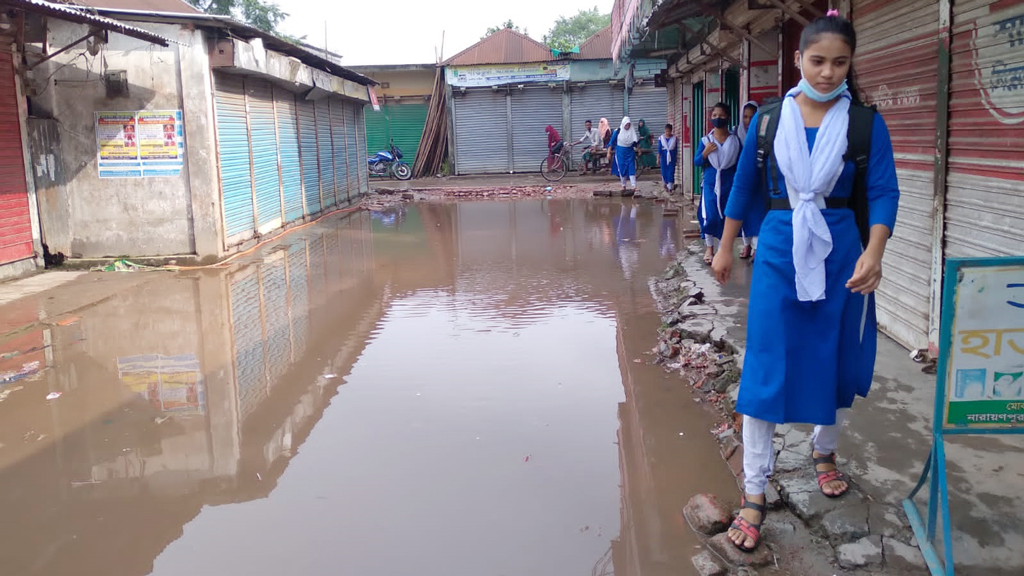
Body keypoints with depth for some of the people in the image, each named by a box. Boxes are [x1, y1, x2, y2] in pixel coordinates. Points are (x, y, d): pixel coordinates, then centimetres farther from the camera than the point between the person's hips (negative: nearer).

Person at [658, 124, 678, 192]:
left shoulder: (674, 138, -1)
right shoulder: (661, 138, -1)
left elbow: (676, 149, 4)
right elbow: (659, 148, 0)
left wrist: (677, 157, 6)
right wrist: (658, 158, -2)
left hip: (672, 156, 0)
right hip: (664, 156, 1)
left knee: (671, 171, -5)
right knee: (664, 170, 6)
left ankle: (670, 187, -4)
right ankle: (665, 183, 32)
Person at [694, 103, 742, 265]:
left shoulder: (735, 140, -1)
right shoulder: (705, 140, 0)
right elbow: (696, 162, 4)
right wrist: (705, 152, -15)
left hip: (729, 184, 1)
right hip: (710, 183, -1)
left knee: (727, 216, 6)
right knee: (710, 216, -8)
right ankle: (709, 248, 7)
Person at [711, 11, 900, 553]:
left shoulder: (865, 122, -2)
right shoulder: (771, 119, 1)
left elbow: (883, 193, -7)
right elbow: (744, 185, 9)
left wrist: (873, 253, -22)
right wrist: (725, 247, 11)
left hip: (839, 254, 0)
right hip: (779, 251, 0)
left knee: (835, 359, 12)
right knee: (765, 368, -3)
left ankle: (824, 451, 42)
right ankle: (754, 492, 6)